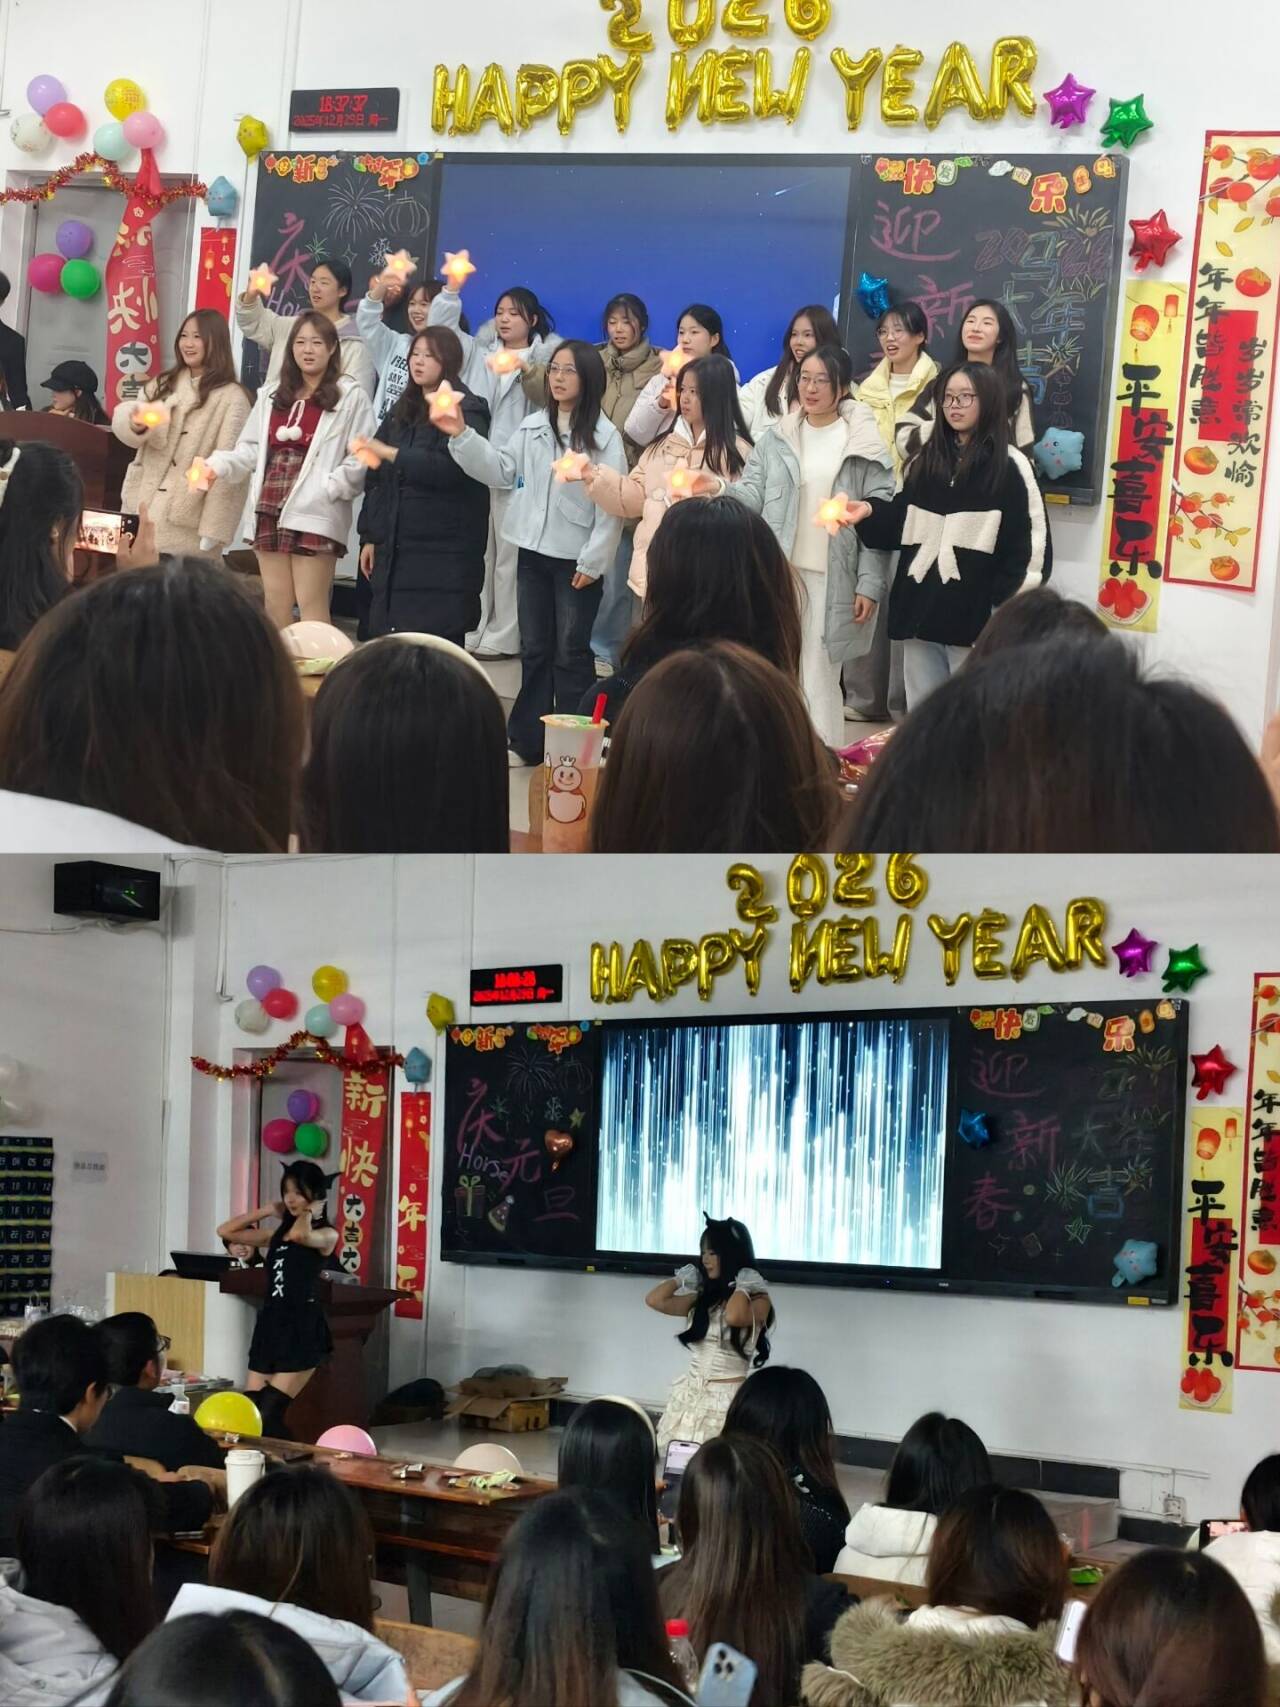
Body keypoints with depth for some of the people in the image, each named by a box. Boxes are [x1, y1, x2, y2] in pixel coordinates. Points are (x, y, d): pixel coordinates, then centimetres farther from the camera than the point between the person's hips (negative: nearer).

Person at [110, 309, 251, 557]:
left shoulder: (231, 398, -4)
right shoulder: (163, 385, 15)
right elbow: (122, 419, 2)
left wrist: (213, 529, -14)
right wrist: (136, 423, -24)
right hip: (142, 508, 6)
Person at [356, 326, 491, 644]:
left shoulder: (466, 411, -5)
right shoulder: (402, 411, 18)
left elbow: (452, 467, -21)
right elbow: (377, 479, 20)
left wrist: (394, 455, -21)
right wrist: (370, 536, 15)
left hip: (443, 551, -7)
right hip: (395, 547, 7)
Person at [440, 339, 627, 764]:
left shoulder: (605, 436, -9)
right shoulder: (532, 427, 8)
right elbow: (501, 472, 4)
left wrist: (593, 561, -13)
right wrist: (462, 437, -8)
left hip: (575, 560, -5)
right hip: (533, 553, 5)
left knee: (571, 654, 3)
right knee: (533, 650, 12)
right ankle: (526, 741, 19)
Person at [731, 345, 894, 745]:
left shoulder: (865, 445, -2)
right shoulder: (777, 439, 9)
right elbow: (751, 494, 3)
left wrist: (870, 584, -10)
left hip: (834, 576, -3)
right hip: (779, 570, 3)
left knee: (820, 676, 0)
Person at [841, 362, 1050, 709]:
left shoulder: (1009, 466, -5)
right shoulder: (925, 461, 13)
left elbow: (1030, 544, -8)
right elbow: (902, 524, 17)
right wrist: (869, 512, -4)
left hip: (974, 612, -6)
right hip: (920, 606, 6)